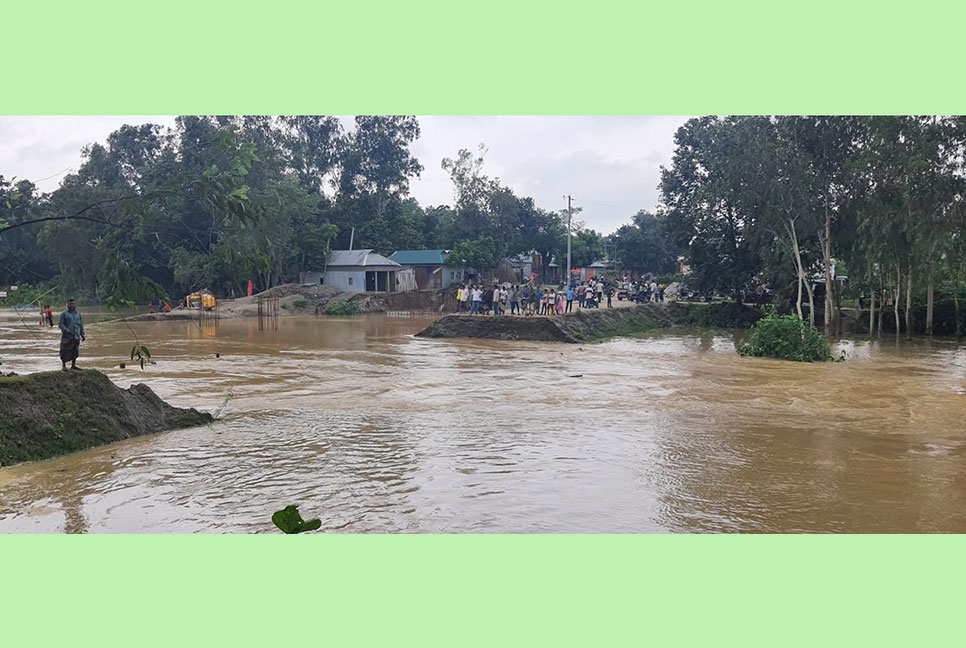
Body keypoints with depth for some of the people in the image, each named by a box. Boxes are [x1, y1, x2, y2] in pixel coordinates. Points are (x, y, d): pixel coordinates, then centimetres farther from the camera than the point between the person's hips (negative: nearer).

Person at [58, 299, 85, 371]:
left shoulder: (78, 314, 14)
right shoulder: (64, 314, 1)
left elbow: (81, 325, 17)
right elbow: (61, 324, -5)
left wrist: (82, 334, 11)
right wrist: (66, 331, -19)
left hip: (76, 337, 4)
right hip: (67, 337, -4)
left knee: (75, 352, 7)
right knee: (65, 352, -5)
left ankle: (73, 365, 18)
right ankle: (64, 366, 5)